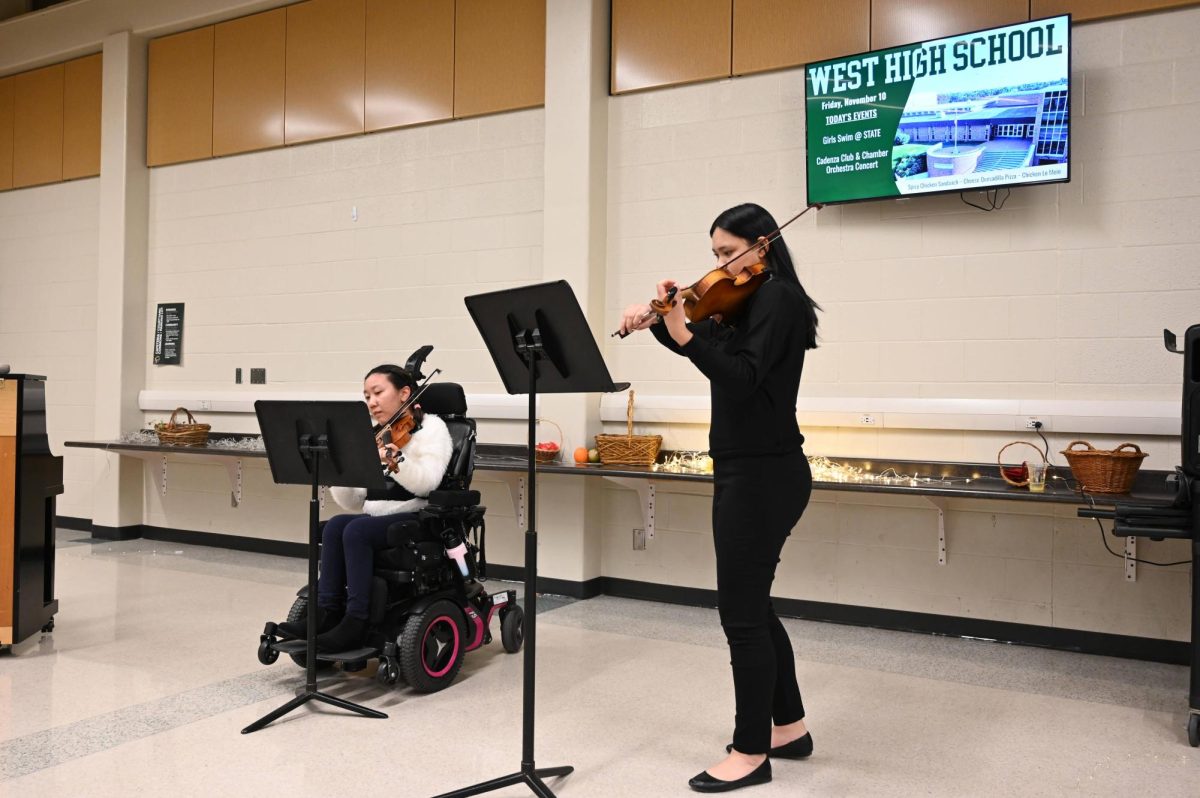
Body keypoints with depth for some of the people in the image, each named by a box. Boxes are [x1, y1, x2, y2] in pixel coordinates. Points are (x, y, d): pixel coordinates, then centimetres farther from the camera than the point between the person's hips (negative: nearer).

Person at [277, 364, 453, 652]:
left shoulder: (431, 428, -3)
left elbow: (426, 482, -22)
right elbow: (355, 502, 12)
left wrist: (392, 460, -38)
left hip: (417, 518, -6)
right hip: (376, 519, 7)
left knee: (355, 531, -27)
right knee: (335, 526, -20)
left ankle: (356, 622, -25)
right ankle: (328, 613, -18)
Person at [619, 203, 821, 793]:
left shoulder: (777, 299, -13)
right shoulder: (749, 302, 15)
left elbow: (741, 378, -24)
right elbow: (714, 349, 15)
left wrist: (683, 334, -32)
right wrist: (654, 323, -1)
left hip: (761, 474, -10)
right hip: (753, 471, 10)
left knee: (740, 612, -3)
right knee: (751, 605, 17)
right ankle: (789, 726, 29)